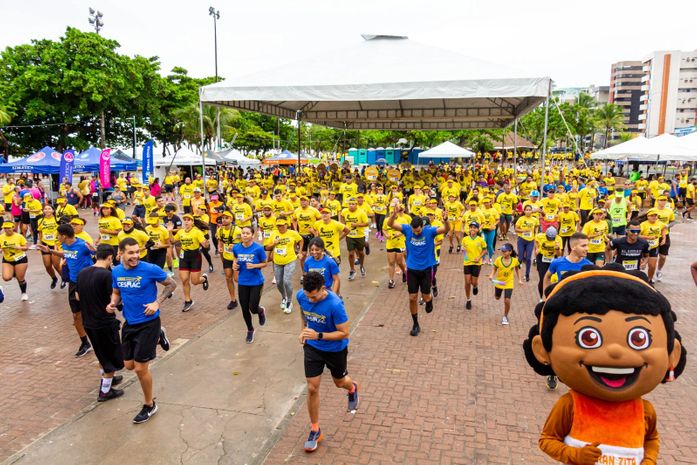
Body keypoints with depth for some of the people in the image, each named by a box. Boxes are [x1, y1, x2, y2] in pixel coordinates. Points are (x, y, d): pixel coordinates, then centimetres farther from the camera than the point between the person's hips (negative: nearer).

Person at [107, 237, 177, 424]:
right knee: (129, 365, 16)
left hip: (148, 323, -6)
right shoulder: (116, 272, -2)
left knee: (140, 368, -1)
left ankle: (149, 405, 23)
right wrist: (113, 303, -9)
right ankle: (157, 339, 40)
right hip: (129, 323, 6)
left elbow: (172, 284, -8)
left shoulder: (150, 269, -19)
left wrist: (157, 302, -20)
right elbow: (116, 292, 13)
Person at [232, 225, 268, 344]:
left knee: (253, 309, -3)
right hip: (242, 283, 3)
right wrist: (235, 265, -10)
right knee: (245, 309, 10)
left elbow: (265, 263, -5)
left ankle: (261, 311, 36)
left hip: (256, 282, -3)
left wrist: (254, 265, -22)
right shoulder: (236, 248, -6)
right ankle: (250, 330, 36)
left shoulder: (258, 248, -16)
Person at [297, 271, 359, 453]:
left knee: (339, 382, 21)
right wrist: (303, 331, 0)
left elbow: (344, 333, -27)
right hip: (312, 347, 3)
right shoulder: (301, 296, -18)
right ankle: (315, 429, 20)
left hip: (335, 349, -3)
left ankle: (352, 388, 60)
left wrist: (318, 335, -36)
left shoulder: (335, 304, -34)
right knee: (312, 388, 1)